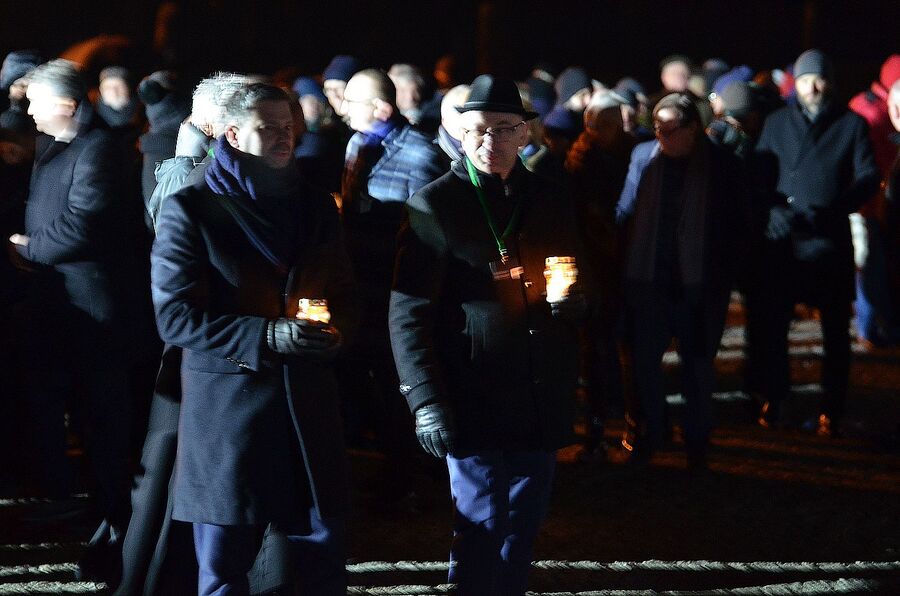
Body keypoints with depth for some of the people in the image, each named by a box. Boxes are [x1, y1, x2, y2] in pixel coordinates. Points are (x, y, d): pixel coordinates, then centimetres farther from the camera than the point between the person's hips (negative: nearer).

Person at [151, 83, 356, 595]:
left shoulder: (317, 208, 13)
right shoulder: (193, 210, -2)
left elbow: (344, 298, 18)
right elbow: (174, 315, -8)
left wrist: (333, 331, -7)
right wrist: (267, 337, -19)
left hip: (308, 398, 4)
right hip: (226, 403, -4)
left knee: (324, 555, 4)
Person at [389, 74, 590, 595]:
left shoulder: (551, 202, 10)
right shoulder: (435, 206, -5)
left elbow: (579, 281, 22)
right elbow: (409, 314, -8)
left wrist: (574, 299, -3)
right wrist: (426, 401, -16)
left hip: (543, 404, 5)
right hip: (475, 405, -5)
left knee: (522, 533, 11)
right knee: (481, 533, -1)